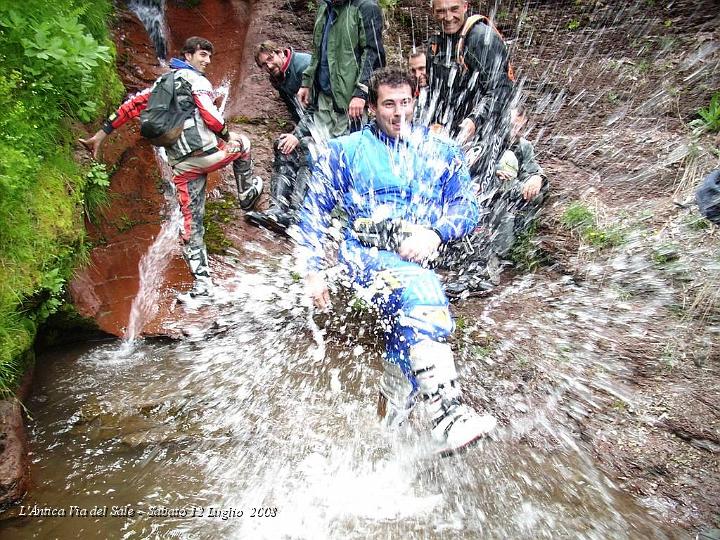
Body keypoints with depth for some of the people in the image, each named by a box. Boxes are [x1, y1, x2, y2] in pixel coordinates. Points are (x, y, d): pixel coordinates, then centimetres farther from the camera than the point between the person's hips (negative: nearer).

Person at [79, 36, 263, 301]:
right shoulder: (197, 80, 1)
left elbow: (131, 106, 16)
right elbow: (210, 116, -13)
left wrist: (101, 134, 19)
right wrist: (227, 135, 7)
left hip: (181, 165, 6)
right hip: (208, 153, -5)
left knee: (191, 225, 7)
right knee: (242, 143, 28)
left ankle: (202, 284, 6)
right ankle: (247, 193, 41)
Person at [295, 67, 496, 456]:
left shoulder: (440, 152, 18)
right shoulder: (345, 151, 14)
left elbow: (467, 205, 10)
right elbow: (314, 210, 12)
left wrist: (435, 233, -11)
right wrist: (314, 270, 3)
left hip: (419, 260, 3)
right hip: (366, 255, -3)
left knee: (407, 324, -19)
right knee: (418, 293, -33)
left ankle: (389, 418, 6)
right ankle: (448, 417, -42)